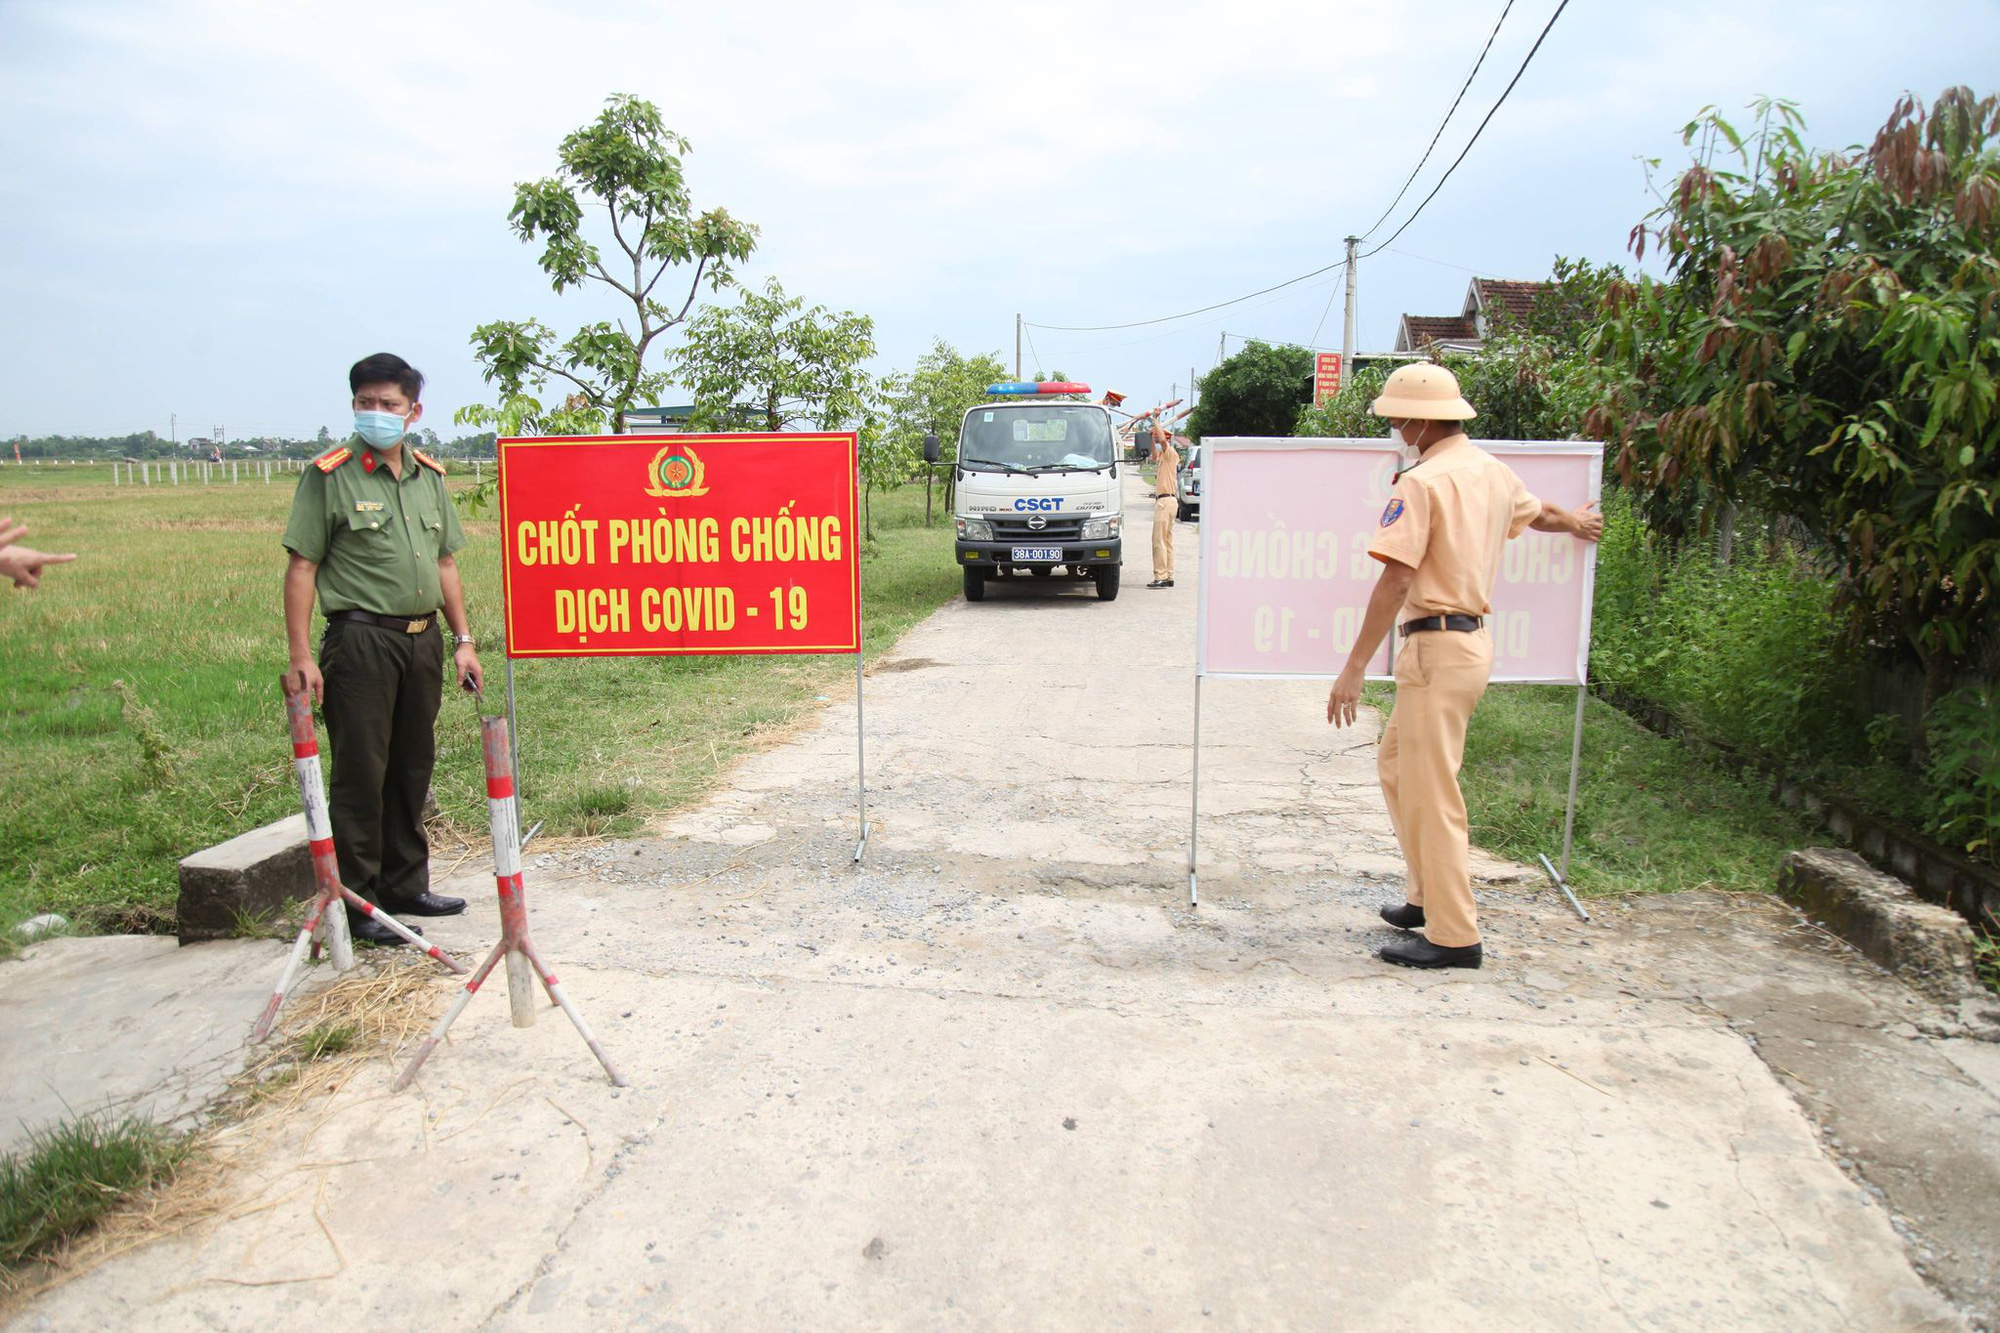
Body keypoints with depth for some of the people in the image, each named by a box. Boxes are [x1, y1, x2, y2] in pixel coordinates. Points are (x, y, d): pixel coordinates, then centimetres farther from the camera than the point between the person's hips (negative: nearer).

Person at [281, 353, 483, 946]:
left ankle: (406, 886, 26)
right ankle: (355, 901, 9)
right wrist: (301, 655, -14)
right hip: (362, 638, -6)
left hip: (423, 639, 6)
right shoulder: (330, 475, -4)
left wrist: (463, 640, 11)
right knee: (361, 773, -2)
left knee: (412, 768, 13)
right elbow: (302, 567, -7)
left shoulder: (429, 476, 12)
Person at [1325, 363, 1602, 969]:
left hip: (1437, 647, -10)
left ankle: (1454, 936, 4)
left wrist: (1353, 668, -19)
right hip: (1475, 639, 10)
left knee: (1430, 792, -3)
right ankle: (1430, 896, 29)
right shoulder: (1492, 470, 12)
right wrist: (1577, 522, 57)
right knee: (1397, 764, 21)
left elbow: (1395, 582, -21)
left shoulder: (1422, 482, -14)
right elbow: (1538, 513, 33)